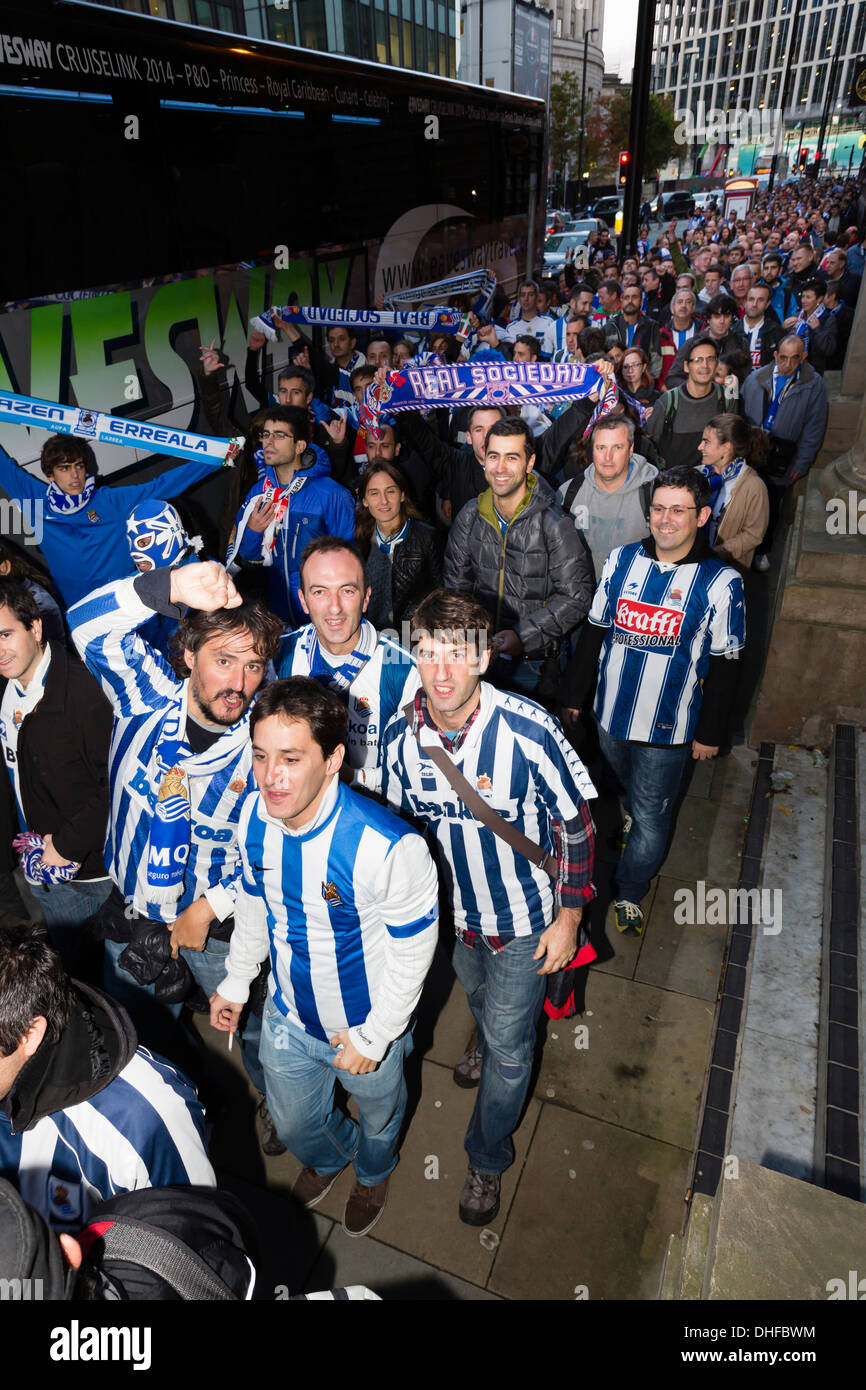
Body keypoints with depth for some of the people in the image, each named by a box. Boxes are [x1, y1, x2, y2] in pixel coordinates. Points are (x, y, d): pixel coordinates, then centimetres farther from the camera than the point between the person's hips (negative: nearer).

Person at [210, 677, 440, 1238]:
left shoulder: (390, 848, -38)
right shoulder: (254, 816, -19)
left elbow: (412, 952, -23)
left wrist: (374, 1037, -14)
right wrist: (236, 983, 9)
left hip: (367, 1025, -4)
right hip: (288, 1018, 4)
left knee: (379, 1117, 29)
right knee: (294, 1122, 31)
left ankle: (374, 1174, 66)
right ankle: (330, 1156, 68)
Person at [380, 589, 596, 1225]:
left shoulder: (528, 731, -31)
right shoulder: (401, 734, -18)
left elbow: (576, 825, -16)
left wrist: (569, 916, -11)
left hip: (525, 917, -3)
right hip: (451, 911, 4)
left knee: (510, 1045, 11)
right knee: (477, 995, 32)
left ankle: (488, 1159, 40)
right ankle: (489, 1040, 68)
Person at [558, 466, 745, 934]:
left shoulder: (720, 581, -12)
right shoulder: (621, 560, -3)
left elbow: (723, 664, -7)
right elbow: (594, 632, 4)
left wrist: (709, 732, -3)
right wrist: (573, 696, 6)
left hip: (669, 727, -3)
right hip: (610, 714, 3)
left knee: (650, 815, 8)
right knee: (623, 793, 24)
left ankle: (627, 893, 29)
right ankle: (635, 826, 55)